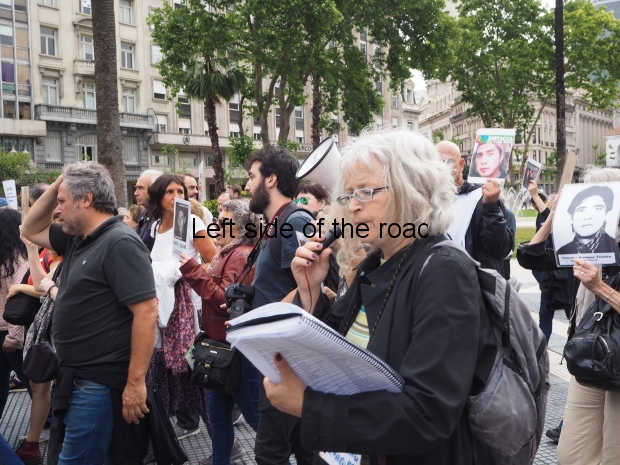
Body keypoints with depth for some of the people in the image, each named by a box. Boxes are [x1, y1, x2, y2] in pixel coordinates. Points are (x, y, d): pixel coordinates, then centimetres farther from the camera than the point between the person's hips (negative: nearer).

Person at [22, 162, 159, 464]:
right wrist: (56, 185, 7)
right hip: (76, 377, 10)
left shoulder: (119, 243, -20)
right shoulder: (78, 239, 10)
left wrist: (136, 382, -26)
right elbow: (31, 231, 23)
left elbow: (147, 311, -25)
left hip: (101, 383, -10)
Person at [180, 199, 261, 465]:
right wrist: (192, 270, 3)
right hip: (223, 344, 10)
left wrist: (192, 270, -25)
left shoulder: (241, 256, -18)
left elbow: (225, 300, -25)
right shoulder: (227, 253, 14)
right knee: (218, 411, 18)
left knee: (254, 413, 1)